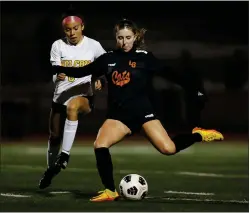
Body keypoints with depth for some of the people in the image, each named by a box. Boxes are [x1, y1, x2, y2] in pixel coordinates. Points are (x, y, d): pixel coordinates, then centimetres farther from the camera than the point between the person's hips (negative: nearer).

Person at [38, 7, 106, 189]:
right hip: (61, 96, 3)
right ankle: (51, 169, 38)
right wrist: (58, 76, -30)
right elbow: (55, 75, -6)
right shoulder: (58, 46, -1)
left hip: (84, 96, -3)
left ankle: (65, 155, -35)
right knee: (55, 136, 10)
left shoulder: (93, 46, -3)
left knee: (72, 106, -38)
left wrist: (102, 80, -8)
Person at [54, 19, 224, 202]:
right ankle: (110, 192, -8)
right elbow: (83, 71, 14)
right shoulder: (108, 59, 5)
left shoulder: (144, 57, -3)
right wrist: (58, 69, 4)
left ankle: (200, 136, 13)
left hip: (143, 111, -3)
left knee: (169, 149, -17)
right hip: (118, 115, 3)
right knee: (99, 146, -21)